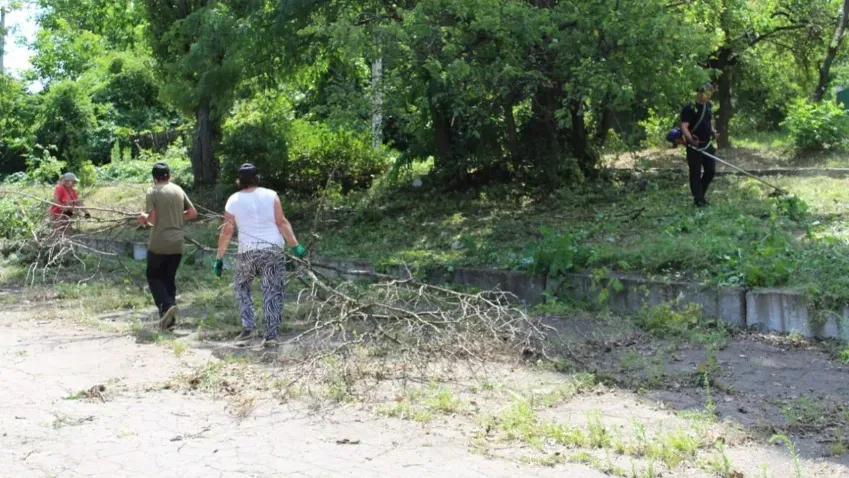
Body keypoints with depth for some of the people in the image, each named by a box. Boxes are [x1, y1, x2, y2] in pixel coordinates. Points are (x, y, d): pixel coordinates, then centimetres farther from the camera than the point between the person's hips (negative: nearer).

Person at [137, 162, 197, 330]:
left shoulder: (153, 191, -6)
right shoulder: (178, 190, 8)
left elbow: (152, 217, -13)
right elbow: (193, 213, 8)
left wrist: (144, 218, 8)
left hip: (159, 243, -4)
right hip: (177, 244, 5)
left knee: (154, 276, 11)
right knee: (169, 278, 14)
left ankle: (166, 305, -12)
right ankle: (169, 318, 11)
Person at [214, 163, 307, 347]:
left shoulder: (233, 201, 1)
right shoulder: (270, 195, -1)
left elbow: (227, 231, 2)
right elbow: (282, 223, -6)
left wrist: (219, 258, 8)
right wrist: (295, 246, -2)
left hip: (247, 252, 0)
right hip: (273, 250, 0)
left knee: (241, 287, 20)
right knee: (273, 292, 5)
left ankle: (249, 327, 9)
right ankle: (271, 336, 3)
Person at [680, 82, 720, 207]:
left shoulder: (709, 106, 11)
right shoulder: (690, 108, -13)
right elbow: (684, 127, -18)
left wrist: (713, 131, 4)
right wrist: (691, 139, -32)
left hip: (708, 145, 7)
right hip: (694, 146, -7)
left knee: (711, 170, 8)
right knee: (695, 172, -1)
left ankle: (701, 194, 26)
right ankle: (698, 199, 5)